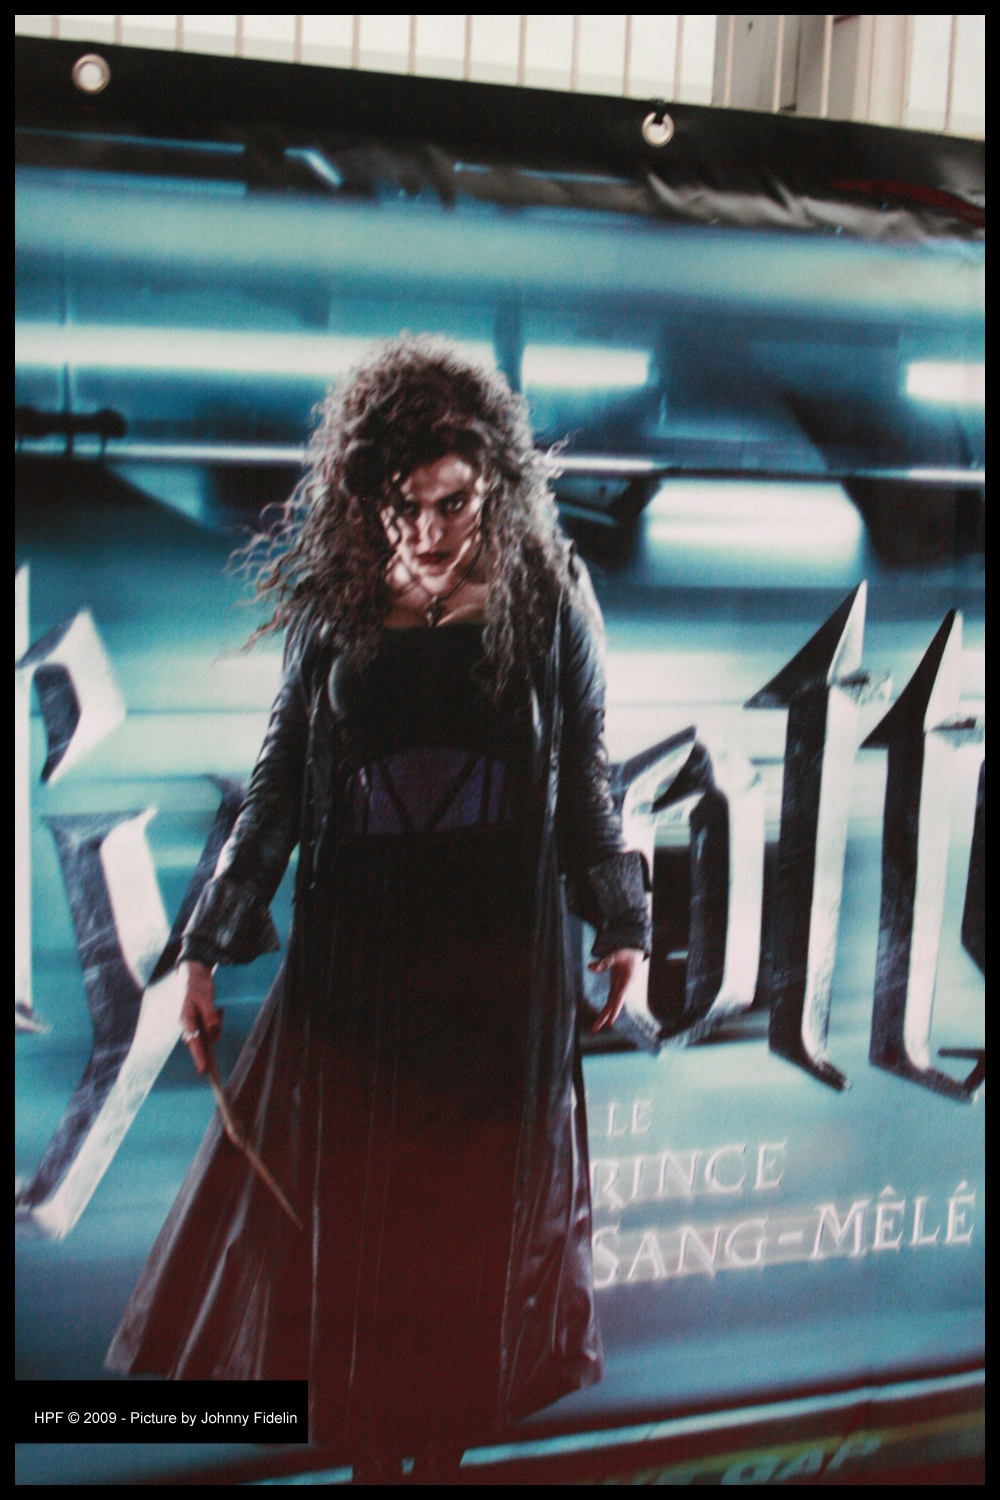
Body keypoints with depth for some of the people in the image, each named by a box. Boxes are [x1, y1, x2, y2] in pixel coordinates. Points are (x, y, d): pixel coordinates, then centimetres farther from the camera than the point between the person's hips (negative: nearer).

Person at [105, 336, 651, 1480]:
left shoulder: (548, 600, -4)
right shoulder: (334, 609, -1)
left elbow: (587, 779, 4)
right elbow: (279, 785, 4)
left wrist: (621, 923, 5)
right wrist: (208, 942, 2)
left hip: (502, 971, -1)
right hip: (354, 964, 1)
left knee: (476, 1212, 12)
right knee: (344, 1213, 9)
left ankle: (447, 1437, 33)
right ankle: (369, 1447, 30)